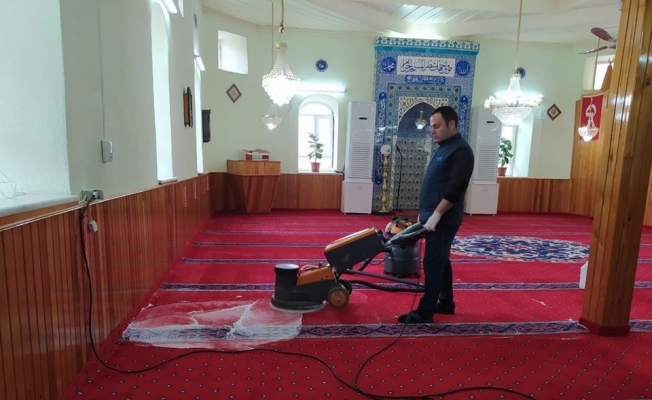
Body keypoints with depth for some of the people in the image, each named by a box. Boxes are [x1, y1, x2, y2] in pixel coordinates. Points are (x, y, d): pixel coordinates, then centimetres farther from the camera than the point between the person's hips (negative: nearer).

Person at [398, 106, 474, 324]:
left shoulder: (460, 150, -15)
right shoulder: (444, 148, 16)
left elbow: (455, 188, -23)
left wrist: (436, 215, -24)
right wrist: (425, 213, 19)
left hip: (443, 219, -10)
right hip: (434, 217, 10)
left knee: (433, 263, -7)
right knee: (441, 261, 16)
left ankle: (424, 312, -1)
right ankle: (446, 303, 28)